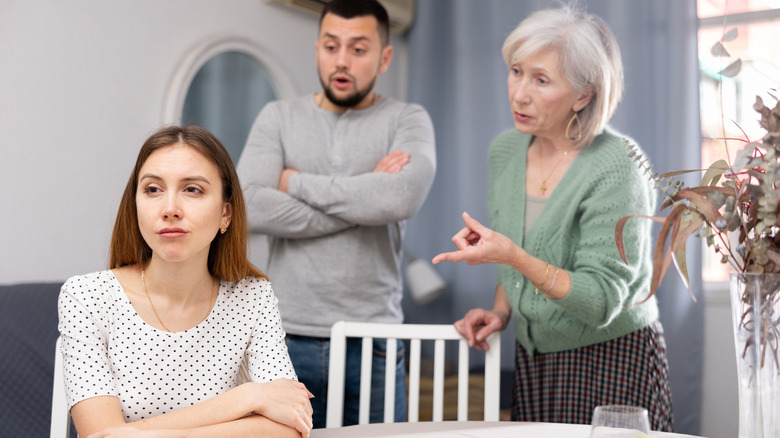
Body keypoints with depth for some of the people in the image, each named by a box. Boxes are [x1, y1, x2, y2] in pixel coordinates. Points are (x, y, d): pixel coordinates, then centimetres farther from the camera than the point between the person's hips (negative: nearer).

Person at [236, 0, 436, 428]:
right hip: (288, 339, 1)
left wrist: (295, 181, -8)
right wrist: (362, 200, -10)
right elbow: (250, 207, -9)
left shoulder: (407, 120, 4)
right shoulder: (278, 117, 8)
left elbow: (402, 197, -17)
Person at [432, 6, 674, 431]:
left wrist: (514, 257, -32)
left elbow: (601, 303, -23)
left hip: (611, 364, -5)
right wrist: (500, 309, -1)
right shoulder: (505, 150, 0)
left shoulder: (617, 171, -20)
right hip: (532, 361, 6)